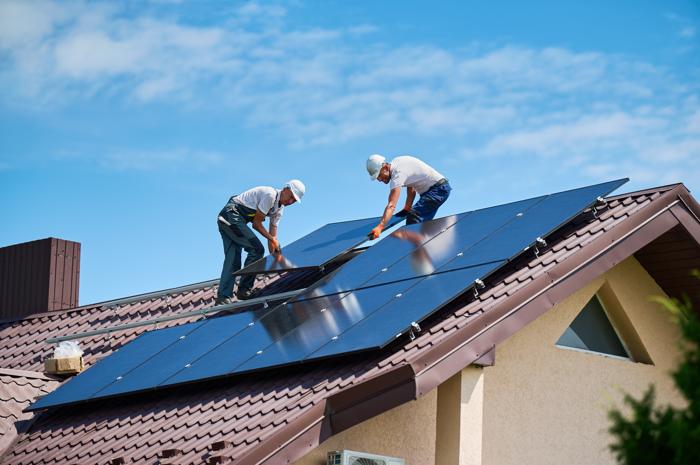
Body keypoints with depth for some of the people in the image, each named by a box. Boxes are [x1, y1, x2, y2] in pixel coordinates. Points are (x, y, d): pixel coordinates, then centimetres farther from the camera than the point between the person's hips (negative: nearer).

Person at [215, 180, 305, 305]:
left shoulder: (279, 209, 15)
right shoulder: (270, 195, -16)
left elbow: (272, 233, 14)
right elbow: (256, 224, -14)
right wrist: (272, 239, -6)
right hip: (232, 215, -10)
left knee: (232, 260, 3)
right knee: (256, 249, -12)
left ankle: (223, 298, -3)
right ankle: (244, 289, -9)